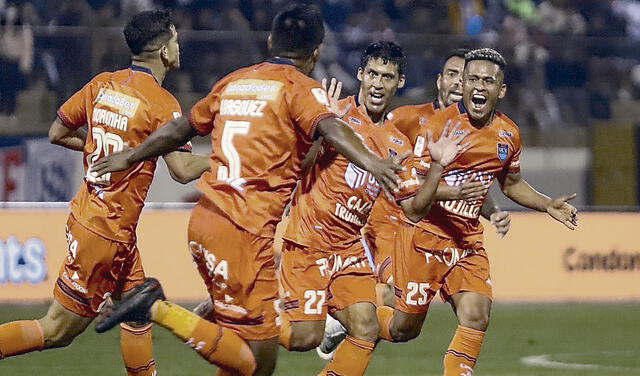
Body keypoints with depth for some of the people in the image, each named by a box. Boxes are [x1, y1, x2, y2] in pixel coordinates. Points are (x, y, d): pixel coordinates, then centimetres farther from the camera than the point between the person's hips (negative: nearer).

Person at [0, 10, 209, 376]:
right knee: (58, 330, -2)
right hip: (109, 233, -8)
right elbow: (183, 169, -21)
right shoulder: (162, 103, -15)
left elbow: (57, 133, 12)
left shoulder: (102, 84, 5)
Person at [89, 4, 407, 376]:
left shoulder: (233, 82, 17)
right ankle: (159, 310, -18)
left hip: (206, 218, 8)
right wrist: (369, 161, -40)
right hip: (244, 233, -8)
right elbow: (329, 126, -23)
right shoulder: (301, 88, -2)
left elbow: (181, 128, 30)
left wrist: (131, 157, 45)